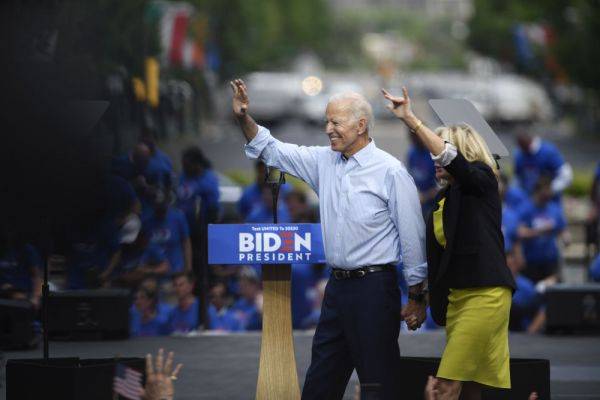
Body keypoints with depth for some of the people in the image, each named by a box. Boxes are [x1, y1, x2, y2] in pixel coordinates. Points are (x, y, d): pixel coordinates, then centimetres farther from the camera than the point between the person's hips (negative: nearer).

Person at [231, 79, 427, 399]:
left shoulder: (390, 172, -10)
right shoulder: (324, 161, 8)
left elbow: (412, 237, -8)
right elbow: (272, 151, 14)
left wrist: (417, 297, -7)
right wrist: (244, 118, -3)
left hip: (374, 287, -7)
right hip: (337, 286, 7)